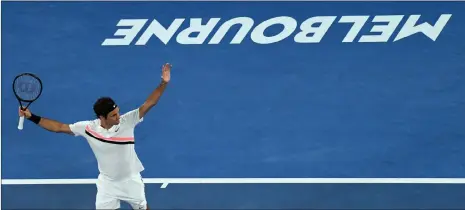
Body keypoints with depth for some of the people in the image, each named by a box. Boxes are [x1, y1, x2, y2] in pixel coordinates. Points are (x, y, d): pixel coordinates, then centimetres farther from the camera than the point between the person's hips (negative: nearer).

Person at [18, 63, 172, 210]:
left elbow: (148, 104, -25)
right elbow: (59, 127, -10)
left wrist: (163, 83, -38)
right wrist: (32, 117, -12)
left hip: (130, 180, 0)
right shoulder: (88, 128, -20)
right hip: (107, 183, 0)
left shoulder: (127, 121, -23)